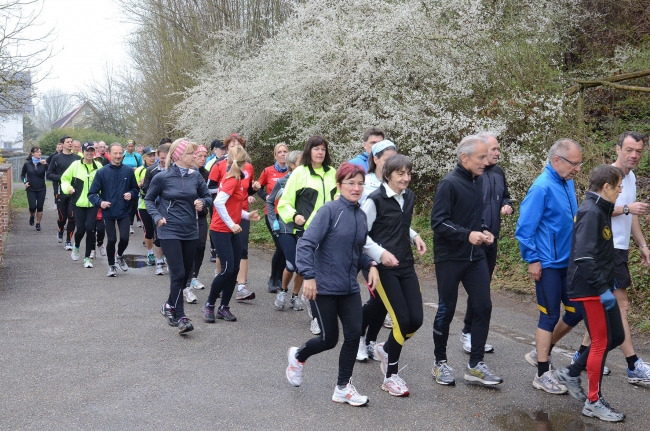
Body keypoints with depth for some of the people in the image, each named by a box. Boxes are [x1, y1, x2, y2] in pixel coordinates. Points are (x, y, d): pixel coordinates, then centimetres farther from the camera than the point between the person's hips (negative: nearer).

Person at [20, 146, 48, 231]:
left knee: (40, 207, 2)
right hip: (31, 189, -1)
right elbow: (22, 175, 11)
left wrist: (46, 164, -28)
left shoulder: (43, 163, -3)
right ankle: (32, 216, 24)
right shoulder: (27, 164, -2)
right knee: (32, 207, -10)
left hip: (41, 189, 1)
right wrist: (25, 182, -6)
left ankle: (38, 223, 19)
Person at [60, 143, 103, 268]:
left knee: (90, 228, -4)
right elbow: (65, 178, 7)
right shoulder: (76, 165, -1)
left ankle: (87, 257, 9)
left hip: (93, 204, 1)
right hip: (79, 203, -1)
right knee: (81, 229, 0)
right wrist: (68, 188, -11)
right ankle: (76, 247, 35)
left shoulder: (98, 166, 2)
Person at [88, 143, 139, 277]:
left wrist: (131, 194, -10)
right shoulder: (102, 172, -7)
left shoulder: (128, 171, -3)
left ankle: (119, 256, 27)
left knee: (124, 238, -7)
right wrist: (100, 202, -20)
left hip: (124, 212, 1)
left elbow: (135, 188, 10)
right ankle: (111, 265, 26)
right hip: (108, 212, -1)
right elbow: (92, 193, -3)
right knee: (111, 240, 2)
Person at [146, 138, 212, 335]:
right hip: (170, 232, -5)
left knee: (186, 274, 13)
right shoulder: (163, 177, -8)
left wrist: (202, 202, -10)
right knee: (178, 273, -11)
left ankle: (170, 306, 35)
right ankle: (181, 318, -5)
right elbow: (149, 199, 5)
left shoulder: (195, 176, 1)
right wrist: (157, 217, -10)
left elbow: (208, 197, 12)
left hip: (190, 232, 5)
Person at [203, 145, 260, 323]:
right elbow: (219, 202, -28)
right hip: (221, 231, -9)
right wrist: (231, 224, -24)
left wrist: (247, 215, 10)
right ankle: (209, 305, 6)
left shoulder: (236, 179, 10)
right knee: (227, 269, -10)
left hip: (233, 231, 9)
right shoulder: (232, 179, -16)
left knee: (234, 269, 7)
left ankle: (224, 307, 16)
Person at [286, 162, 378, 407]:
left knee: (354, 334, 0)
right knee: (329, 339, 3)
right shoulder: (330, 210, -14)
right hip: (324, 287, -6)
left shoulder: (361, 215, 7)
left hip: (350, 288, 6)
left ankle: (343, 388, 16)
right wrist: (308, 276, -24)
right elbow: (306, 244, -18)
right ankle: (298, 357, 34)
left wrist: (370, 266, -1)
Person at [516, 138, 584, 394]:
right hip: (549, 264, -8)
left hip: (569, 262, 8)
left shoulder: (568, 183, 6)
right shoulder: (542, 188, -18)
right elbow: (524, 228, -18)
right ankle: (543, 375, 14)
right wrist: (533, 260, -15)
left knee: (576, 312, 12)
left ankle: (541, 352, 30)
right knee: (550, 316, 1)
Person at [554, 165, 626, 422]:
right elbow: (584, 257, -27)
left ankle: (571, 373, 25)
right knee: (601, 342, -1)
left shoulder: (600, 210, 11)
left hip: (600, 287, 10)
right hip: (589, 290, -10)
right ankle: (594, 402, 11)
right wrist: (602, 289, -25)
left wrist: (609, 281, 18)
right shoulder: (591, 212, -19)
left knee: (616, 336, 14)